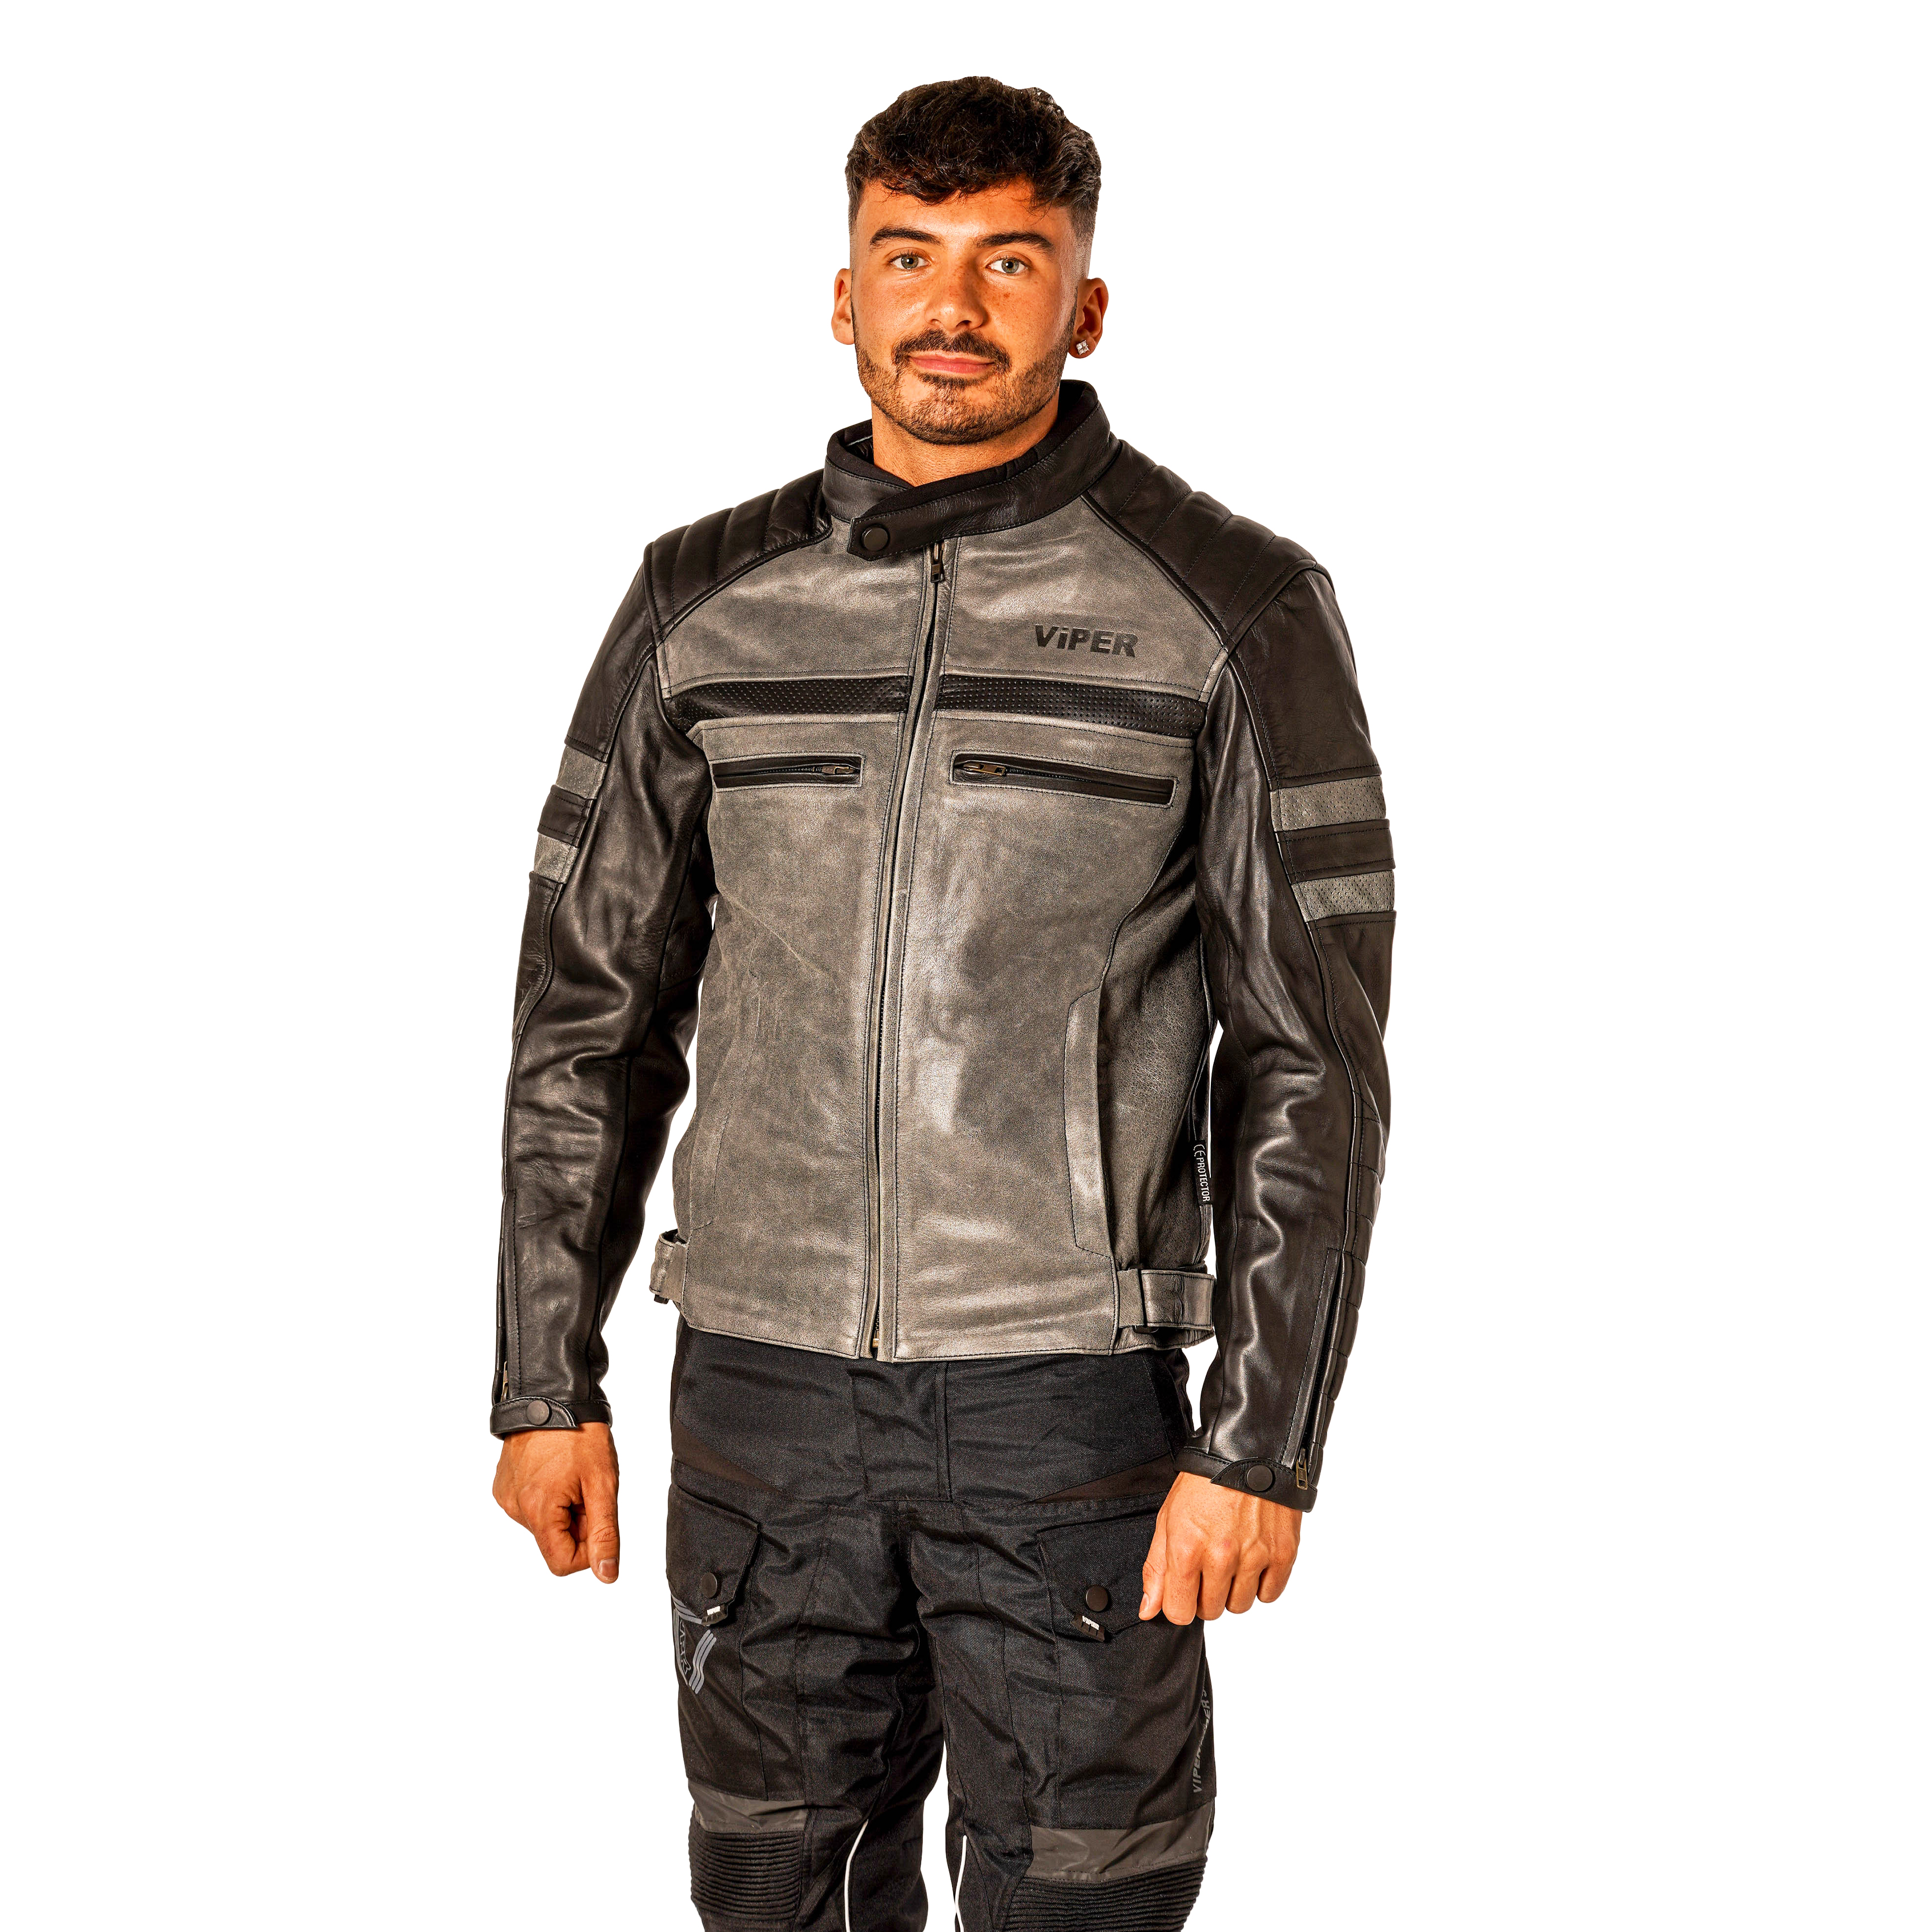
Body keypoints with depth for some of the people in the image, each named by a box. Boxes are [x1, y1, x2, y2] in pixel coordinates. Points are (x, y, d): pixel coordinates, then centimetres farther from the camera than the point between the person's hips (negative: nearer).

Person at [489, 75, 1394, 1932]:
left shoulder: (1230, 610, -5)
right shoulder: (707, 603, 4)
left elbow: (1312, 1056, -7)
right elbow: (590, 1013, 8)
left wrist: (1264, 1442, -12)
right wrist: (546, 1384, 5)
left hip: (1066, 1384, -3)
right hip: (762, 1379, 3)